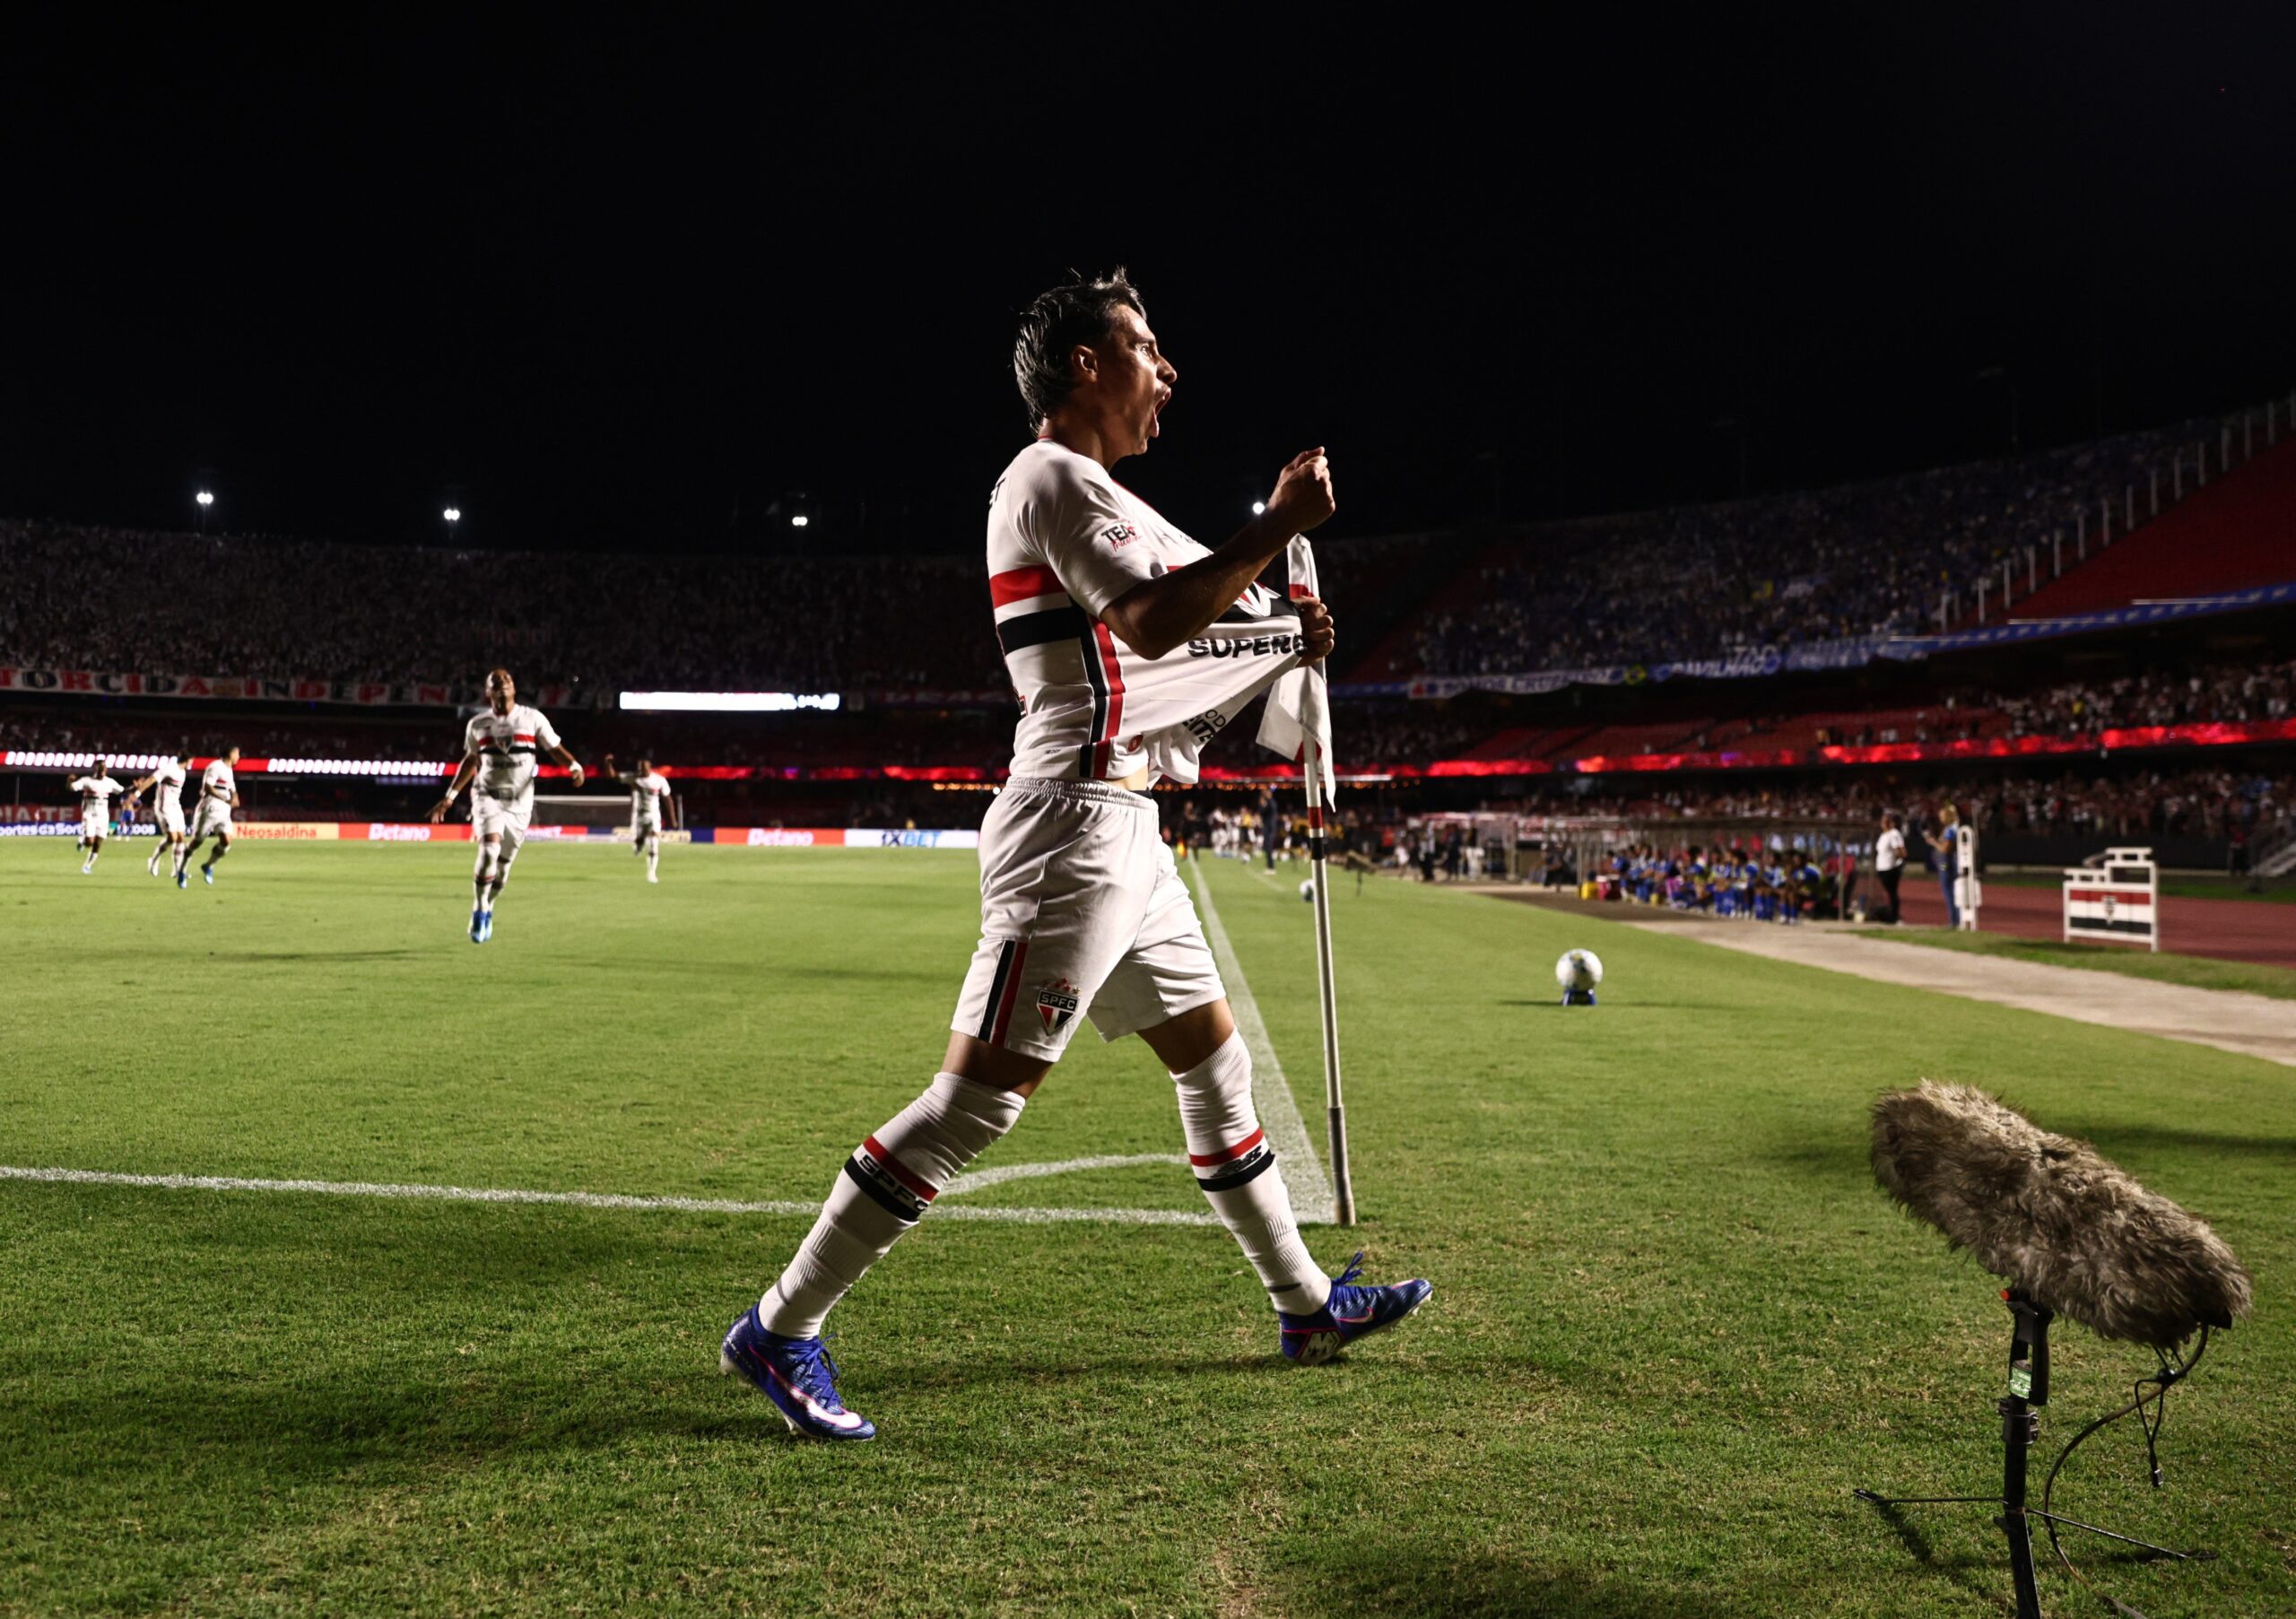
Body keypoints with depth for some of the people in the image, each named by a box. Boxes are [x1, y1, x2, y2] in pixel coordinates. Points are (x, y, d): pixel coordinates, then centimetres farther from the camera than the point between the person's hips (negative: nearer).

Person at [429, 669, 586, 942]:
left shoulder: (532, 718, -1)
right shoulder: (477, 724, 4)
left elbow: (556, 748, 0)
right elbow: (470, 761, 16)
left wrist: (575, 766, -21)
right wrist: (450, 797, 17)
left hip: (519, 801, 1)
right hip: (487, 796, 0)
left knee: (504, 864, 6)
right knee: (489, 850, -23)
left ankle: (487, 912, 31)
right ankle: (478, 911, -6)